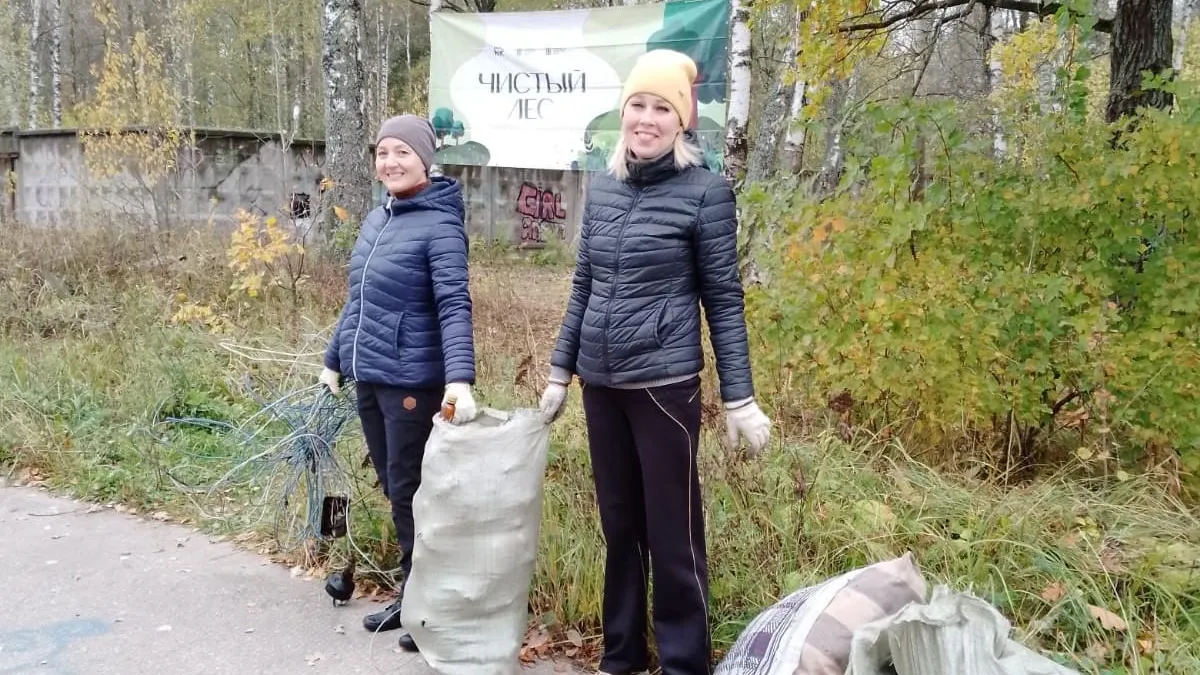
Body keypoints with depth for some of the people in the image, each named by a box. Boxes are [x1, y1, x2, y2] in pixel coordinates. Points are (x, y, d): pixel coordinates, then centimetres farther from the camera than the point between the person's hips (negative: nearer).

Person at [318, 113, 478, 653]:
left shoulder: (439, 226, -14)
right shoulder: (375, 219, 11)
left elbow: (454, 307, -24)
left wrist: (460, 379, -36)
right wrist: (335, 359, 22)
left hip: (411, 382, -8)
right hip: (367, 377, 8)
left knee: (409, 492, 1)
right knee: (390, 487, 16)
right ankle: (410, 595, 31)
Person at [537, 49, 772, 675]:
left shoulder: (704, 191, -7)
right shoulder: (601, 188, 7)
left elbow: (724, 300, -5)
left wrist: (740, 399, -7)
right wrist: (560, 372, 13)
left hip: (664, 384, -5)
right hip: (601, 384, 5)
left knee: (672, 534, 3)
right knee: (618, 526, 16)